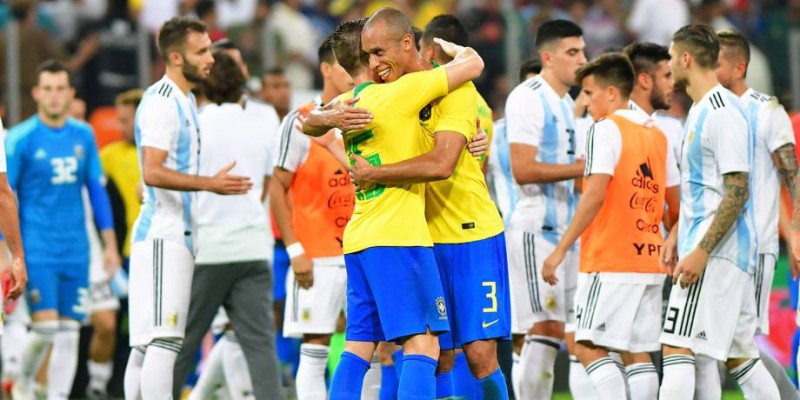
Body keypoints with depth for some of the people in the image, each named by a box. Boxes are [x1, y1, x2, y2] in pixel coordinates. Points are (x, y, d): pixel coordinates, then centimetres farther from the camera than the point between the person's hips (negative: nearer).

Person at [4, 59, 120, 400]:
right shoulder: (20, 139, -6)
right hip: (36, 252, -4)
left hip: (75, 253, 4)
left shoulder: (83, 136, 8)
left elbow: (97, 191, 14)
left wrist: (110, 244, 11)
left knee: (69, 334, 1)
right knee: (46, 327, -12)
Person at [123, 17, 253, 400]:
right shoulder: (161, 102, -13)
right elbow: (152, 172, -23)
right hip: (164, 235, -10)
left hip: (177, 235, 10)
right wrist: (211, 183, -24)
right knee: (163, 340, -15)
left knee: (146, 343, 10)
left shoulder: (185, 100, 19)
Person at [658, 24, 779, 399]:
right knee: (739, 354, 12)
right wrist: (677, 234, 16)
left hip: (717, 254, -10)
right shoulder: (700, 110, 17)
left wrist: (701, 252, -23)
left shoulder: (723, 112, -15)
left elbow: (738, 191, -19)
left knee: (677, 347, -15)